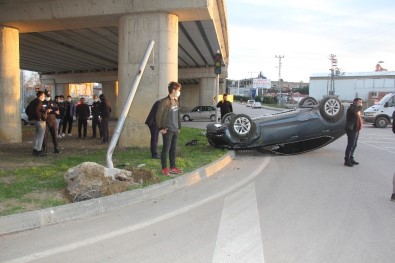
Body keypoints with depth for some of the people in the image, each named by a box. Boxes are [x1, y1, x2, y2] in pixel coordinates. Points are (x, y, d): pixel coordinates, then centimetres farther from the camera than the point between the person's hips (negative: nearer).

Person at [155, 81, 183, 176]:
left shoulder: (176, 101, 12)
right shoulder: (164, 101, -14)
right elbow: (158, 115, -13)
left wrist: (179, 127, 15)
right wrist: (160, 128, -12)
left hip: (175, 130, 8)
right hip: (168, 130, -8)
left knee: (173, 149, 13)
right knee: (166, 149, 0)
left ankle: (173, 167, 22)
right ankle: (164, 169, 8)